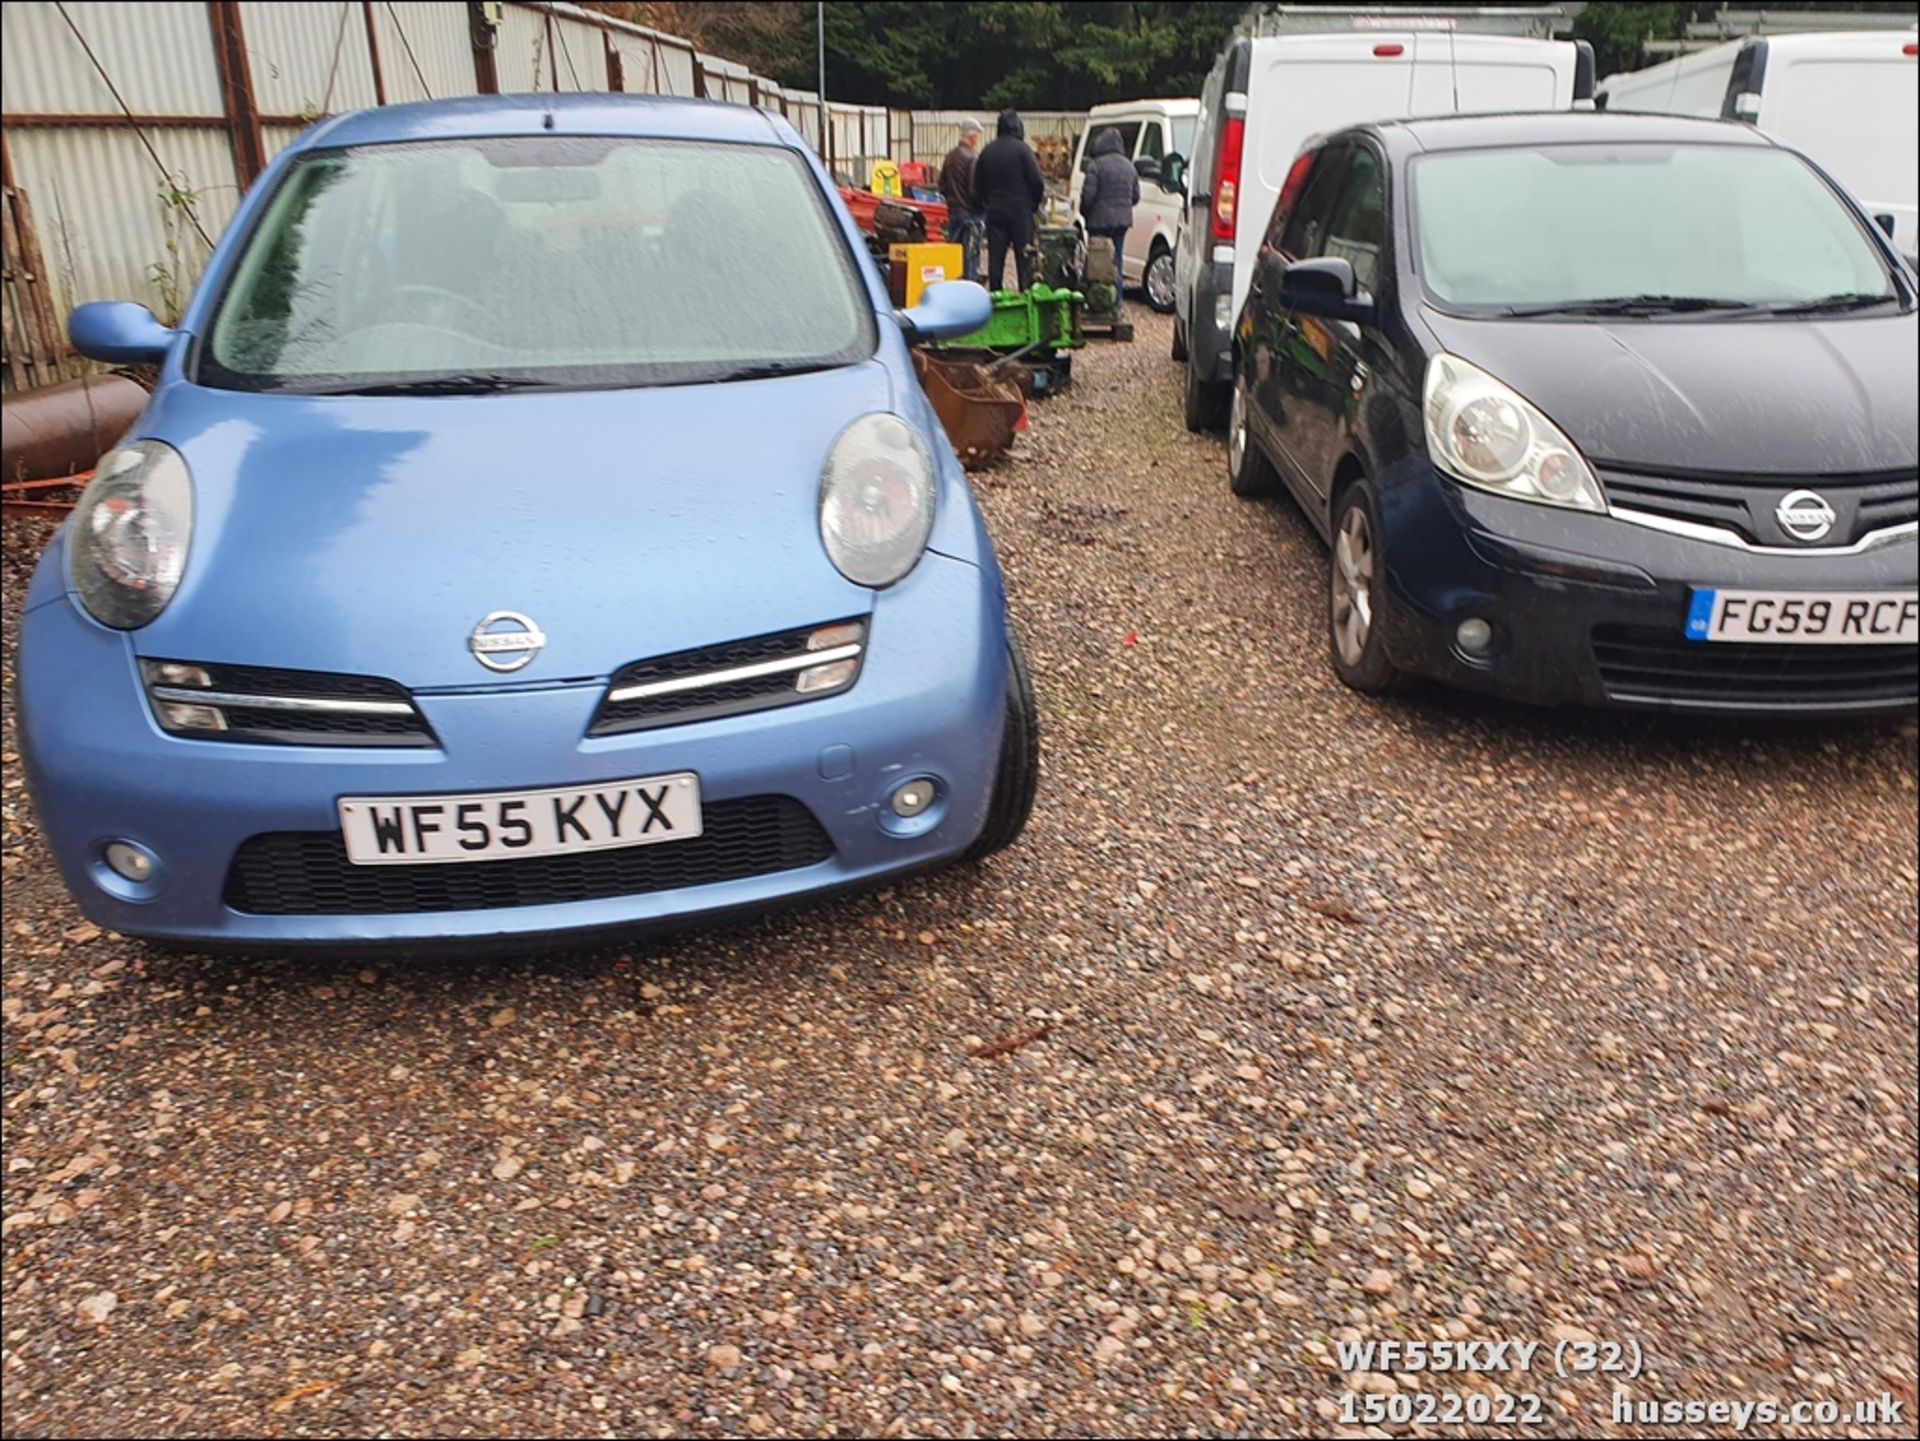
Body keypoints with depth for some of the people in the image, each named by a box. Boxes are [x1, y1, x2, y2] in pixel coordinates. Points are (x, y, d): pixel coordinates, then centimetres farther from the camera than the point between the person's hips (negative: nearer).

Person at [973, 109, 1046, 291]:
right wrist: (1037, 201, 6)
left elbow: (977, 183, 13)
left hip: (994, 210, 4)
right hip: (1020, 210, -4)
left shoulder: (987, 151, 7)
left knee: (995, 256, 6)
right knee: (1024, 256, 0)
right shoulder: (1021, 149, -8)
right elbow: (1036, 181, -10)